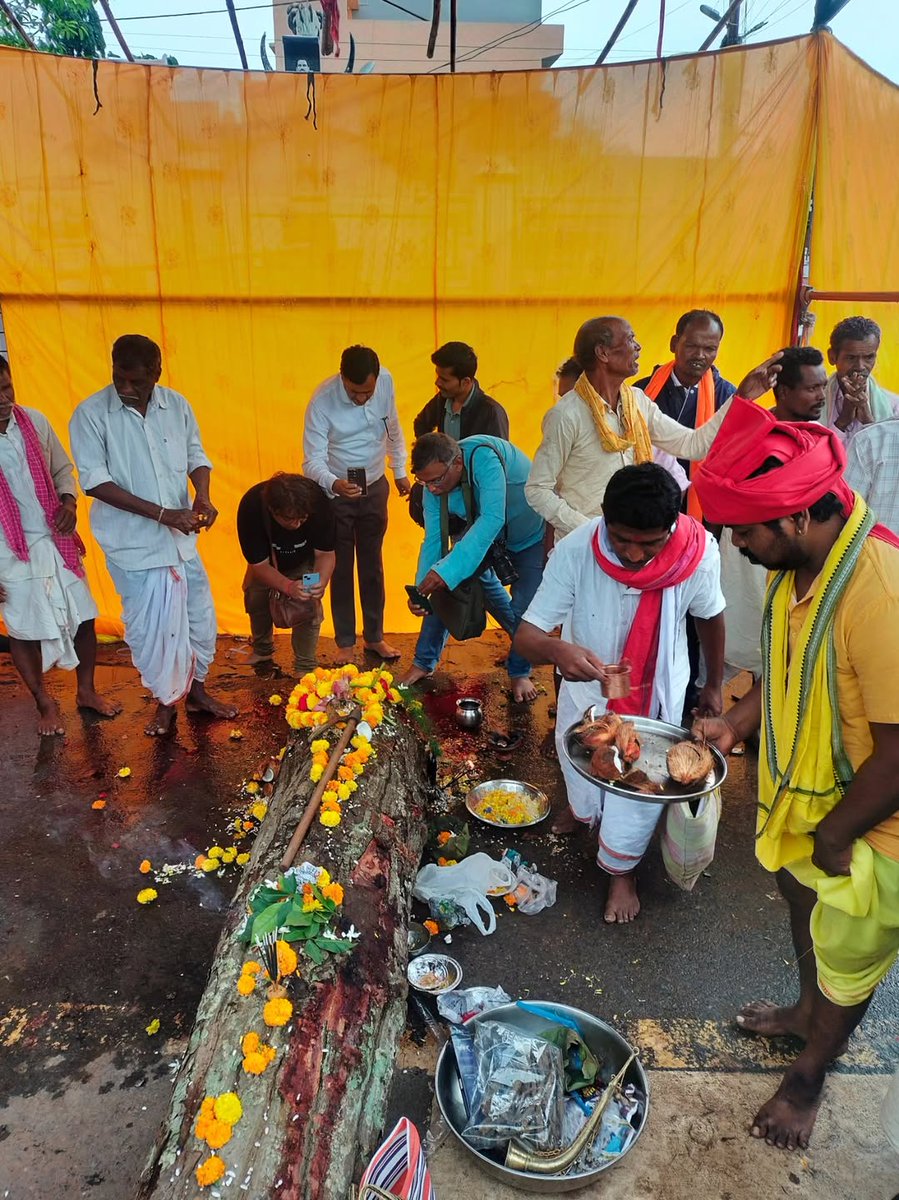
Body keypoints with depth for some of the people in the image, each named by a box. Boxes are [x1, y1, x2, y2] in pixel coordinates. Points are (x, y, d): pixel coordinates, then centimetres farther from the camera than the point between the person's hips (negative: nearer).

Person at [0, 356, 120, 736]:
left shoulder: (34, 421, -4)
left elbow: (62, 468, 11)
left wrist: (68, 499, -11)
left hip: (57, 542, 4)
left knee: (83, 618, 11)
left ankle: (86, 691, 33)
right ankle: (45, 703, 31)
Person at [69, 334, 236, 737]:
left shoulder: (176, 405, -2)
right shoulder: (90, 414, -13)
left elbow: (196, 454, 8)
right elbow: (95, 481, -17)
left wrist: (202, 497, -14)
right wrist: (163, 514, -24)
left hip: (181, 537, 4)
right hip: (134, 543, -4)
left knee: (199, 615, 14)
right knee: (150, 626, 6)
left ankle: (196, 689, 35)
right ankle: (165, 701, 28)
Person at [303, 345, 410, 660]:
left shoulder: (386, 380, -12)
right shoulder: (322, 401, -24)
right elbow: (312, 461, -25)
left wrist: (400, 471, 13)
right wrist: (333, 484, -45)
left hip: (374, 489, 4)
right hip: (336, 493, -4)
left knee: (372, 565, 14)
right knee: (342, 569, 5)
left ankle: (374, 637, 27)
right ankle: (346, 644, 18)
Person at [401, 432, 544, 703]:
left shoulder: (483, 457, -39)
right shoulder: (434, 482, -19)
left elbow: (492, 519, -48)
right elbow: (433, 540, -16)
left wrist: (447, 569, -53)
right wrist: (421, 590, -30)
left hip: (532, 536, -5)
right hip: (480, 531, 5)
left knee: (523, 609, -9)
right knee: (444, 590, -5)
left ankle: (519, 673, 16)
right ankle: (424, 662, 9)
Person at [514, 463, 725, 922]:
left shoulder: (699, 554, -26)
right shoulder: (575, 551, -30)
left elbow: (710, 618, -4)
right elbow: (524, 636, -27)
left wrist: (713, 686, 10)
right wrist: (557, 650, -51)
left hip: (656, 699, 0)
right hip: (586, 695, 1)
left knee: (638, 803, 13)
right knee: (586, 805, 20)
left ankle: (621, 870, 47)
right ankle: (591, 815, 59)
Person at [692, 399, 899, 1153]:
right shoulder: (798, 565, -8)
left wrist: (834, 837, -18)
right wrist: (736, 722, 0)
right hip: (803, 795, 8)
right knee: (803, 902, 30)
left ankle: (809, 1079, 46)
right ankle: (807, 1013, 60)